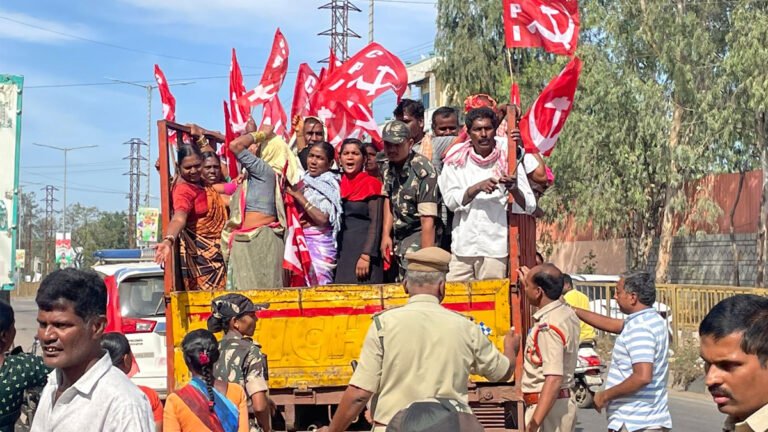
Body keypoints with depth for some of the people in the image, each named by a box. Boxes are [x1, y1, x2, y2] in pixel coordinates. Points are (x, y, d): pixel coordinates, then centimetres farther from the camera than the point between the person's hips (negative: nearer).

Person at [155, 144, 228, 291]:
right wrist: (168, 240, -55)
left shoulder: (200, 181, 5)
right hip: (201, 255, -9)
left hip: (216, 250, 9)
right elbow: (179, 218, -38)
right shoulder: (183, 189, -21)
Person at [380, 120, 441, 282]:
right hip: (399, 237, 7)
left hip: (420, 237, -7)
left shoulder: (423, 171, -22)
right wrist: (386, 234, 8)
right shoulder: (388, 167, 2)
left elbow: (428, 221, -23)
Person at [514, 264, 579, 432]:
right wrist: (529, 281, 38)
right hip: (564, 403, 10)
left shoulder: (548, 326, -22)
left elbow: (554, 379, -28)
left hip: (547, 405, -10)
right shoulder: (566, 313, 8)